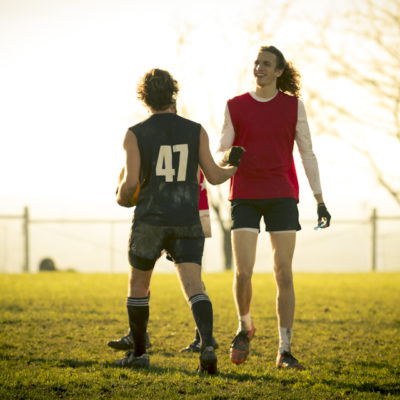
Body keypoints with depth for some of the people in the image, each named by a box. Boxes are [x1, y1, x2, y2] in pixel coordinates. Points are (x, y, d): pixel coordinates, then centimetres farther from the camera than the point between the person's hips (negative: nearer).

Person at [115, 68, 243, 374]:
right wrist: (234, 166, 26)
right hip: (187, 222, 1)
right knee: (194, 286, -6)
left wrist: (122, 197, 15)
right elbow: (214, 176, 4)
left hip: (150, 222, -1)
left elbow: (131, 182, -9)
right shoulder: (196, 131, 4)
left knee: (138, 285, 18)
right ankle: (207, 345, -30)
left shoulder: (135, 134, -2)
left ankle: (139, 354, 25)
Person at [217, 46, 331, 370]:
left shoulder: (293, 105, 7)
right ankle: (245, 326, 20)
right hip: (245, 197, 0)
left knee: (284, 273, -5)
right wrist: (227, 156, -17)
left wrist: (320, 200, 3)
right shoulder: (236, 106, 7)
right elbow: (221, 154, 8)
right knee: (243, 272, -10)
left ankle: (285, 351, -1)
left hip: (282, 196, 0)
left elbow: (307, 154, 9)